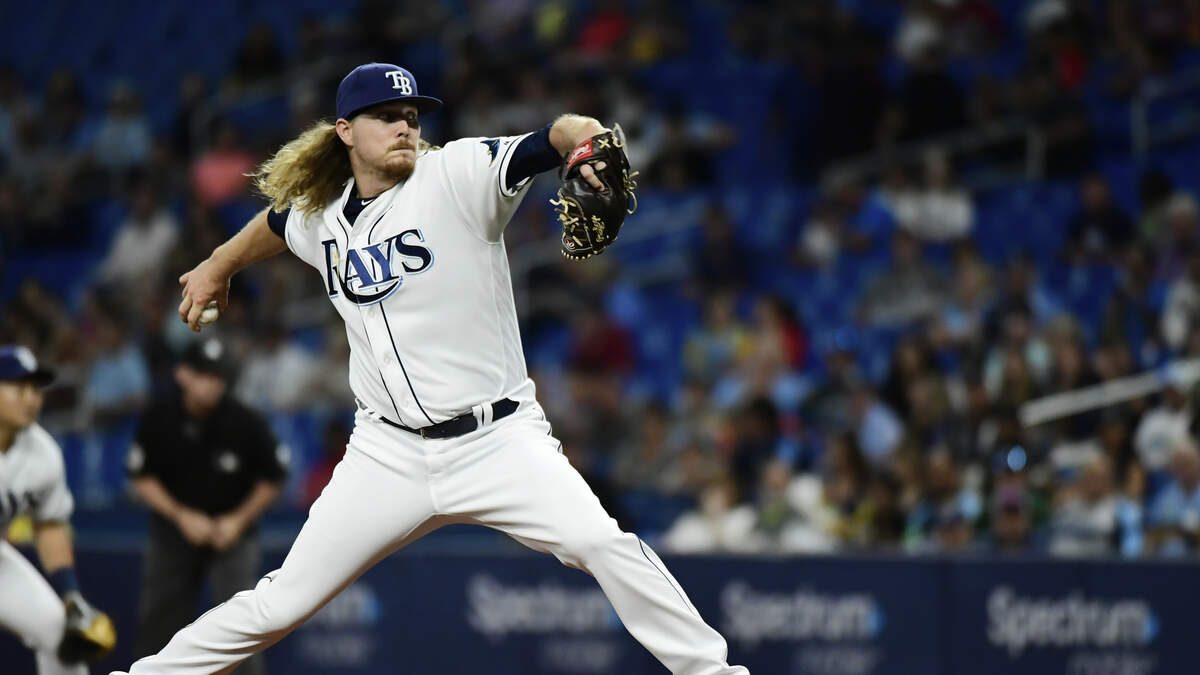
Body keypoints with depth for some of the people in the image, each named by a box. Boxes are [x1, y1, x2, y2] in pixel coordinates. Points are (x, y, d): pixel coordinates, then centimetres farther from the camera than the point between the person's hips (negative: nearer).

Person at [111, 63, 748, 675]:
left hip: (498, 438, -3)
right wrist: (218, 266, 48)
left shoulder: (457, 175, -8)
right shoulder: (319, 218, 7)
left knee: (600, 543, -26)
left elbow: (547, 142, -25)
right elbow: (275, 221, 31)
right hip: (389, 455, 3)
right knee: (280, 604, 0)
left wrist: (582, 135, -47)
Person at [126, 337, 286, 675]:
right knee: (156, 624, 5)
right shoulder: (158, 419, -13)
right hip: (173, 530, 2)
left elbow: (273, 476, -3)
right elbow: (141, 477, -3)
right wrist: (181, 516, -14)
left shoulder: (245, 422, -17)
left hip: (232, 530, -2)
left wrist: (240, 520, -12)